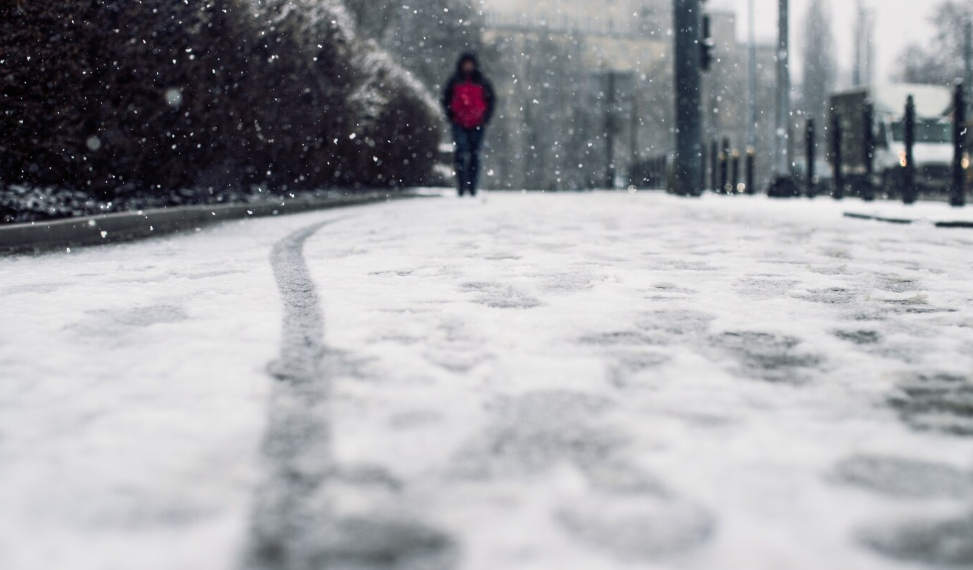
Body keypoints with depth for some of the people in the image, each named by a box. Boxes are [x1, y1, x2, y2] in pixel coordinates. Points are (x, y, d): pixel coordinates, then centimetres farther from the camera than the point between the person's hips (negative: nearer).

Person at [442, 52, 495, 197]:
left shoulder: (482, 82, 6)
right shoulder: (455, 81, 7)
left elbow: (491, 100, 11)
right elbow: (446, 98, 13)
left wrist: (485, 117, 0)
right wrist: (451, 116, 1)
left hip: (477, 125, 0)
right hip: (459, 125, 0)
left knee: (474, 155, 3)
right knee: (461, 155, -9)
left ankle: (472, 188, 9)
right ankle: (462, 187, -8)